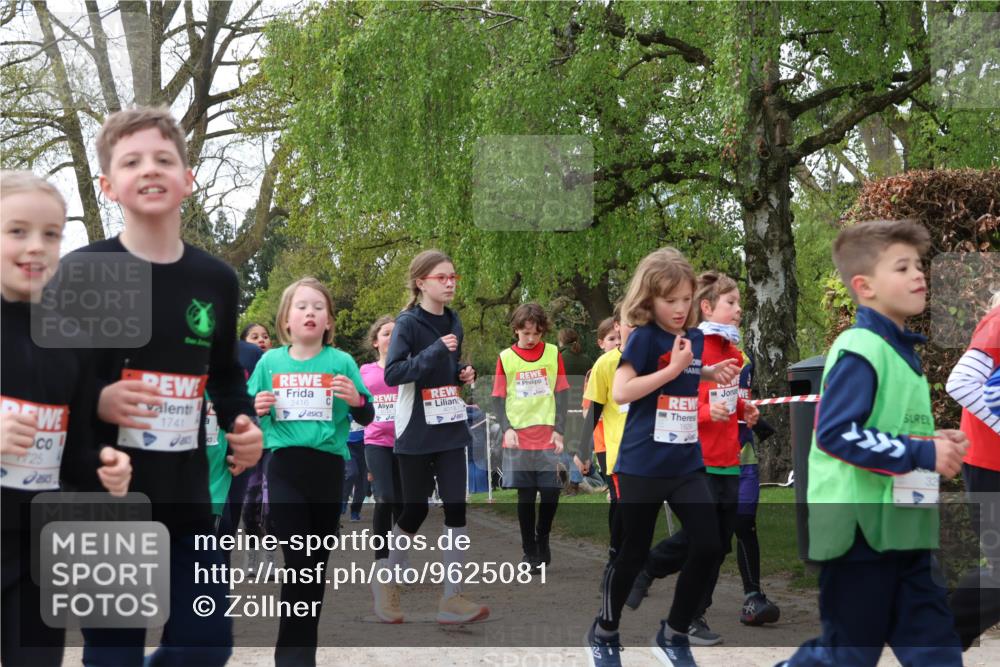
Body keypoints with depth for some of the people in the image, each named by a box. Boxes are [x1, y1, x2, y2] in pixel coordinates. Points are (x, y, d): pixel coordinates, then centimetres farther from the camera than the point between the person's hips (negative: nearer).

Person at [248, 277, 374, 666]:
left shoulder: (341, 362, 1)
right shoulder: (270, 362, 4)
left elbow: (366, 418, 4)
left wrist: (356, 400, -17)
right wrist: (256, 408, -10)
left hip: (328, 467, 1)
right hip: (285, 466, -1)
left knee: (318, 562, 10)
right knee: (299, 562, -8)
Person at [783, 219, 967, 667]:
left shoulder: (901, 350, 14)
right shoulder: (859, 350, -16)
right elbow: (836, 434, -25)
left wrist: (937, 444, 4)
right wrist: (924, 453, -21)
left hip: (901, 529, 9)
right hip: (860, 529, -9)